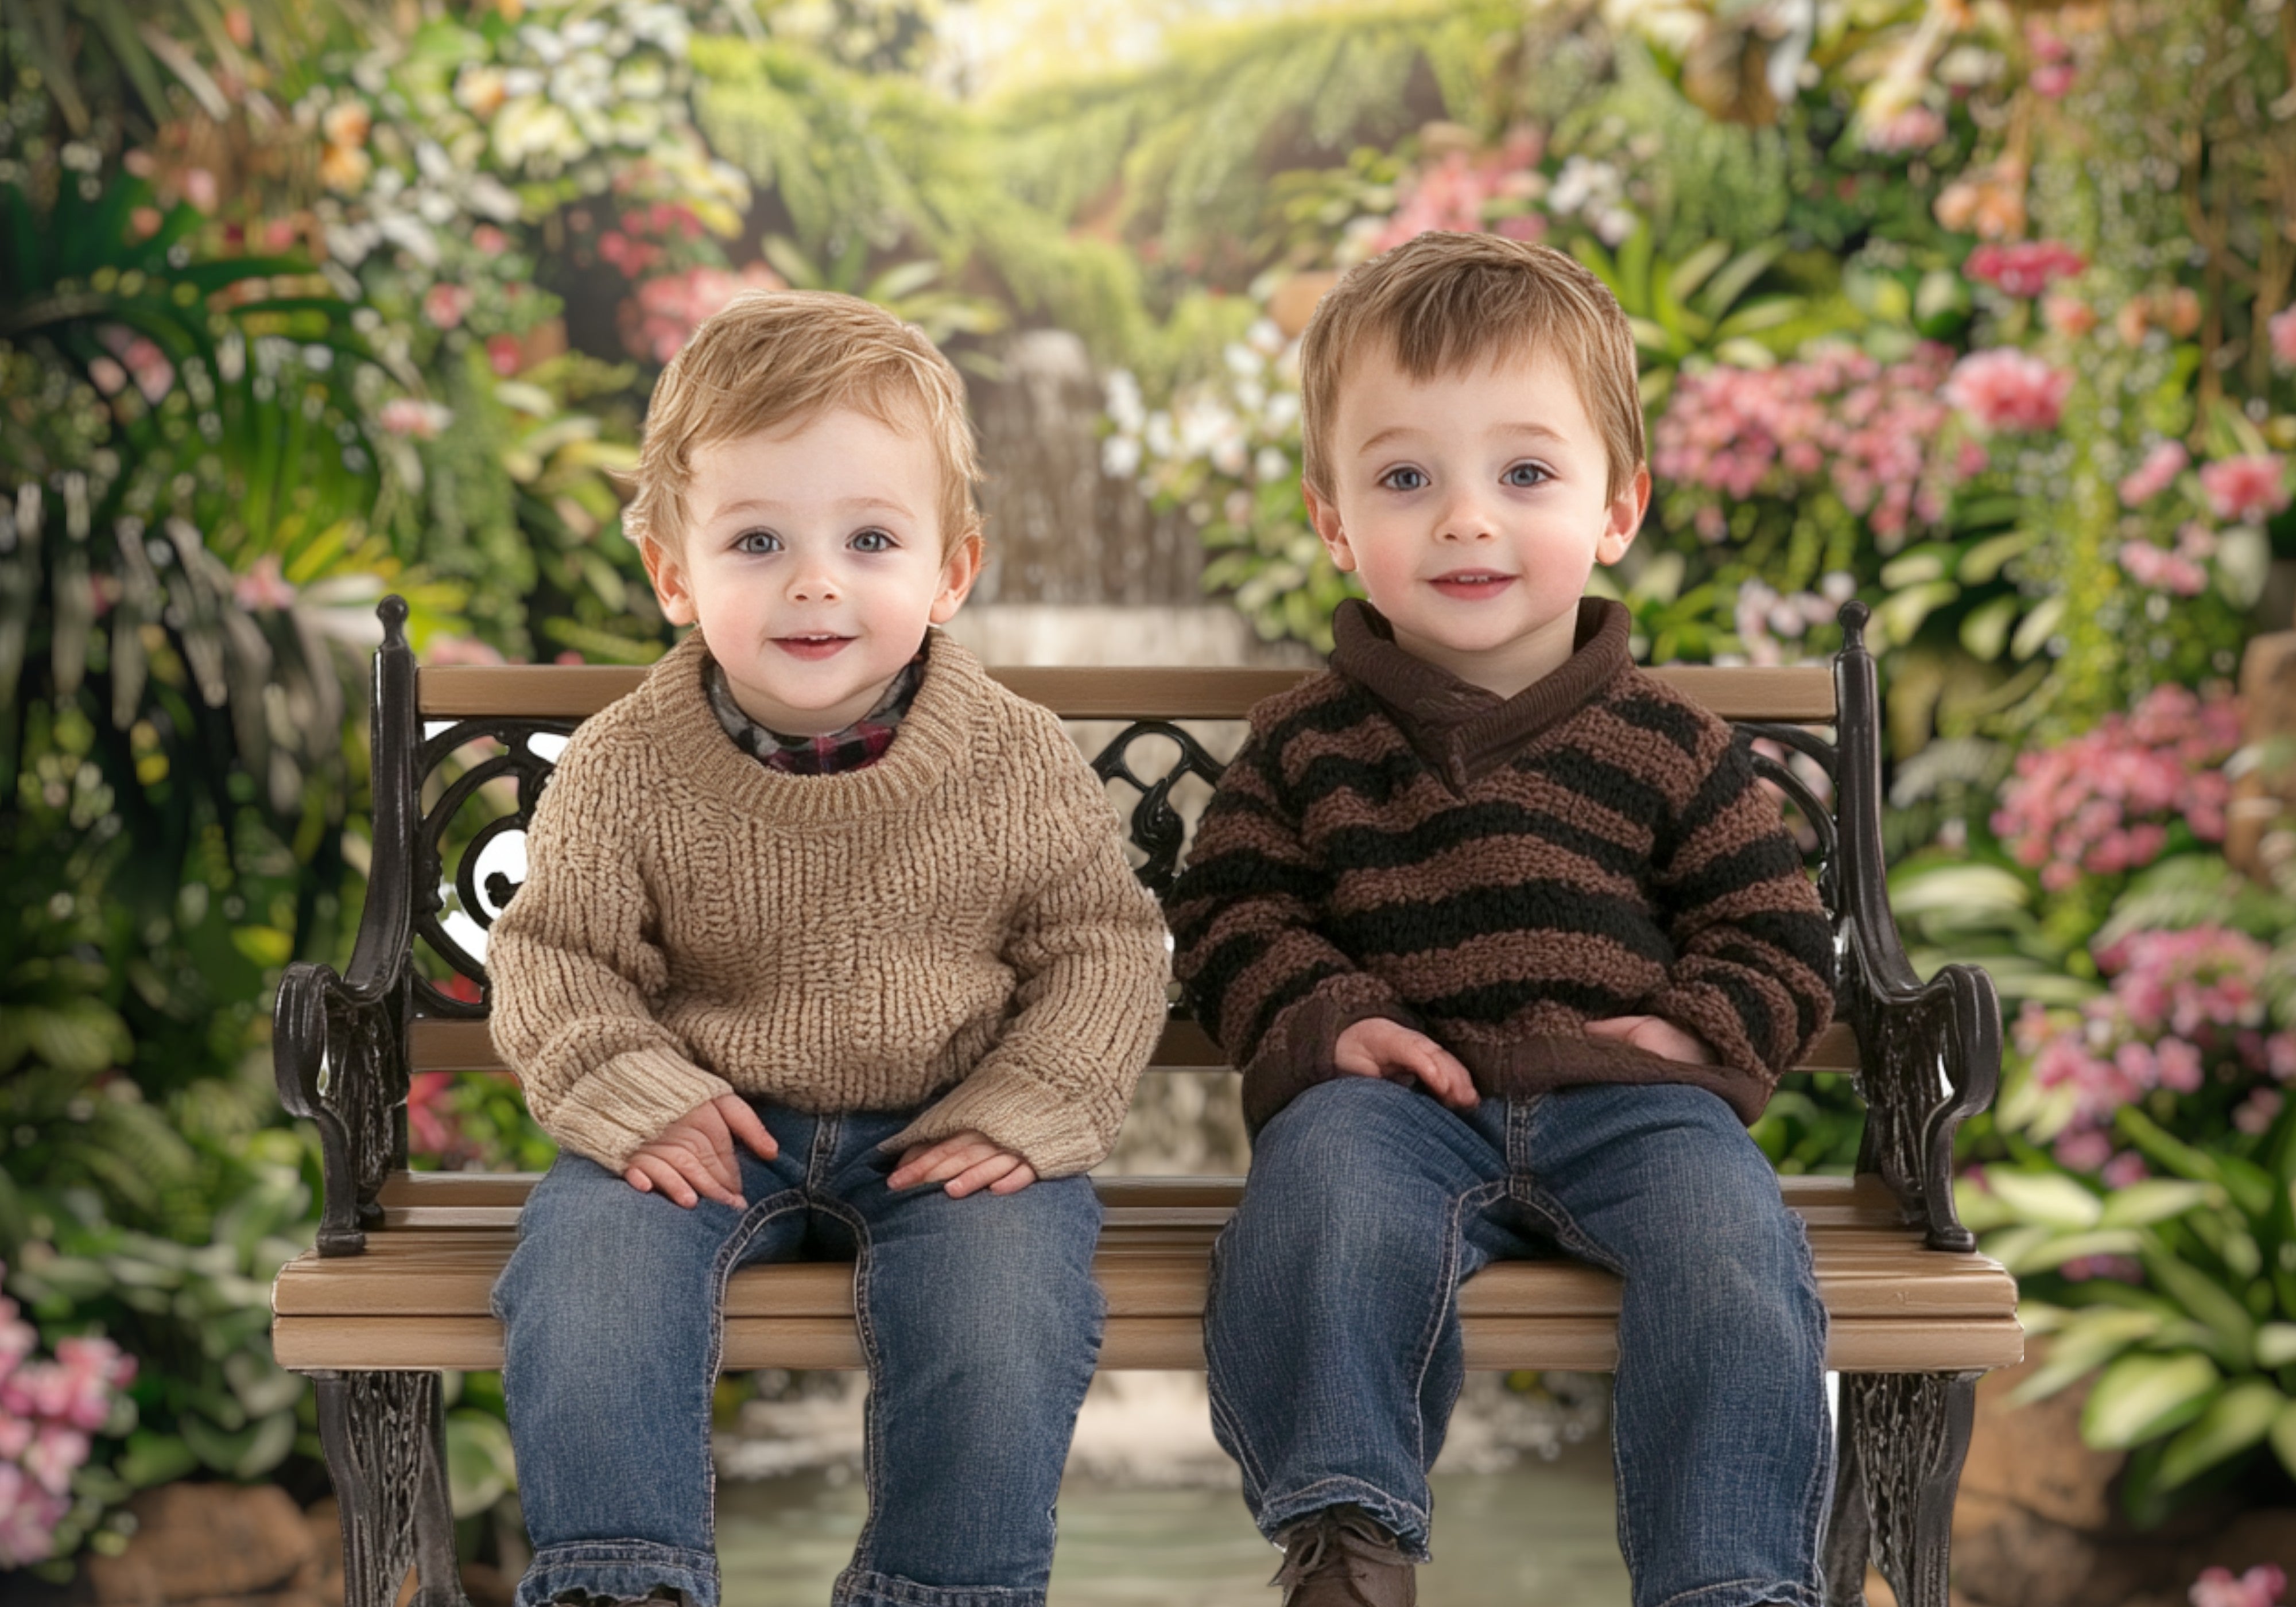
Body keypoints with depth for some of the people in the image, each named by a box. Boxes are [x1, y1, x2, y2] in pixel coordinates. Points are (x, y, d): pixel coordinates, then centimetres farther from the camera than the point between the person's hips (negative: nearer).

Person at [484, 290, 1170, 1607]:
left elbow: (1103, 947, 1)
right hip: (711, 1128, 1)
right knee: (586, 1274, -25)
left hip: (946, 1134, -1)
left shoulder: (1018, 765, -6)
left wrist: (1027, 1113, -12)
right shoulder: (627, 772, -6)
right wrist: (626, 1092, -15)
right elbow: (554, 954, 2)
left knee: (1001, 1303, -27)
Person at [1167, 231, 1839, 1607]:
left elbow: (1777, 934, 15)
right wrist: (1323, 1020, -8)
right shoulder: (1306, 748, 13)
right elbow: (1232, 915, 12)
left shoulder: (1669, 747, 12)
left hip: (1624, 1095, 1)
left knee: (1730, 1240, -29)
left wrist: (1700, 1032, -6)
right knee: (1327, 1179, -34)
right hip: (1395, 1093, 0)